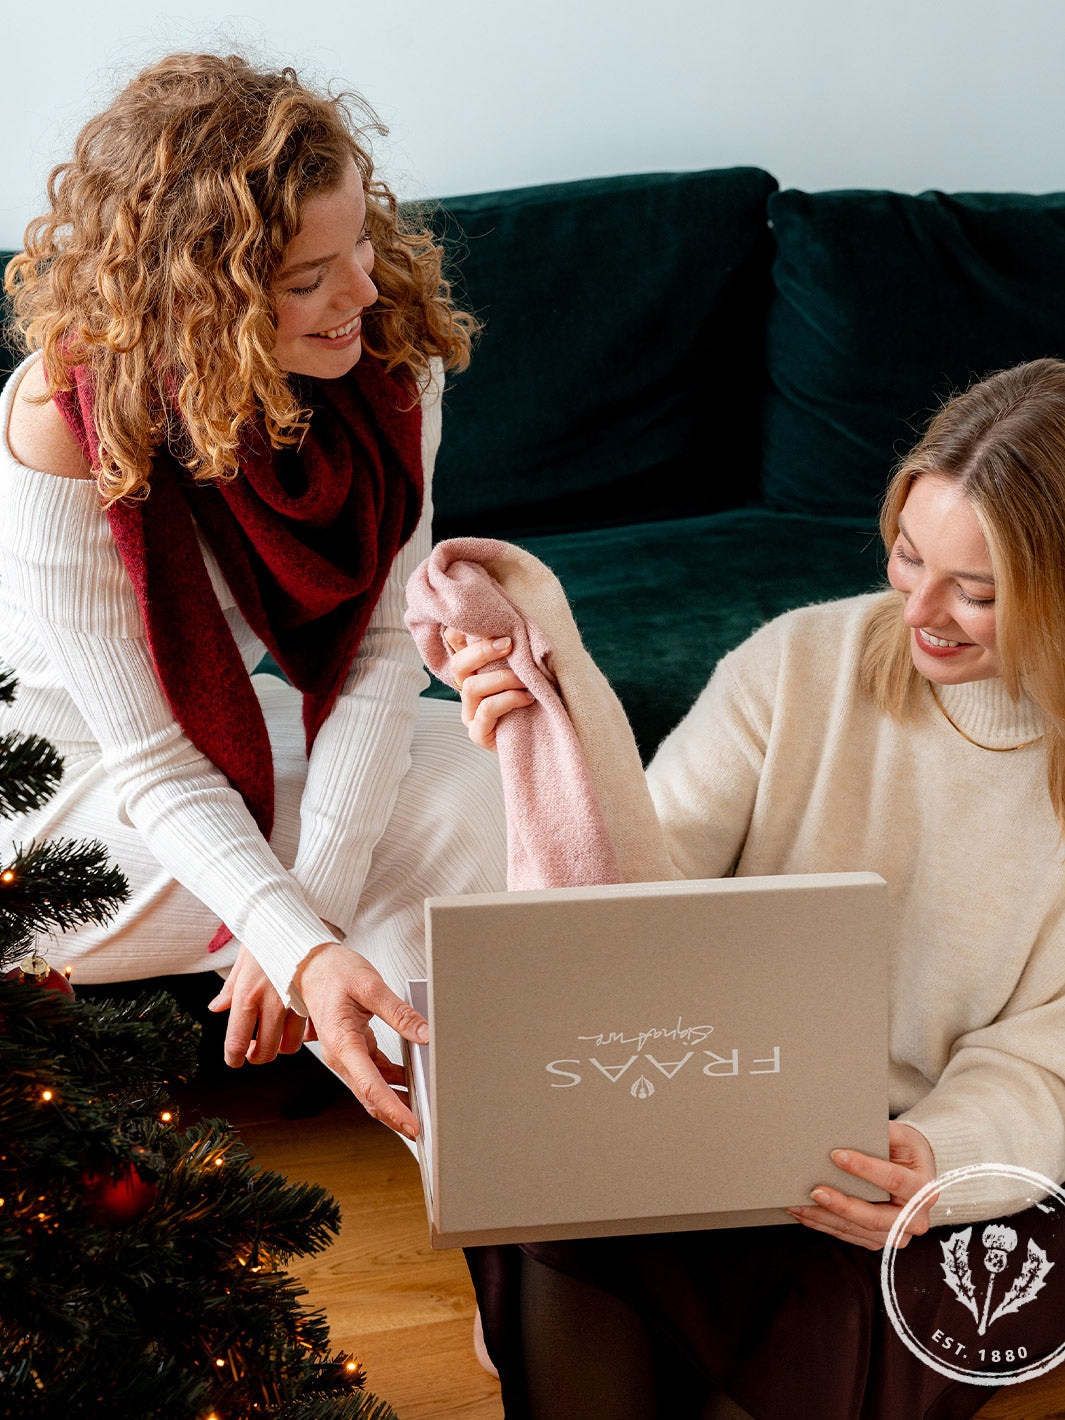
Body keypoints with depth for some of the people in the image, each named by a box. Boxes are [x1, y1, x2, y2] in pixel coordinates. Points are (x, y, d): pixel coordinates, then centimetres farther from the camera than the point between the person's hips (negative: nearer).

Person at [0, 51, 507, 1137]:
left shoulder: (391, 350, -19)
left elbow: (384, 640, -17)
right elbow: (151, 764, -29)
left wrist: (313, 905, -28)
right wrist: (303, 948, -43)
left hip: (253, 720, 5)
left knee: (484, 792, -20)